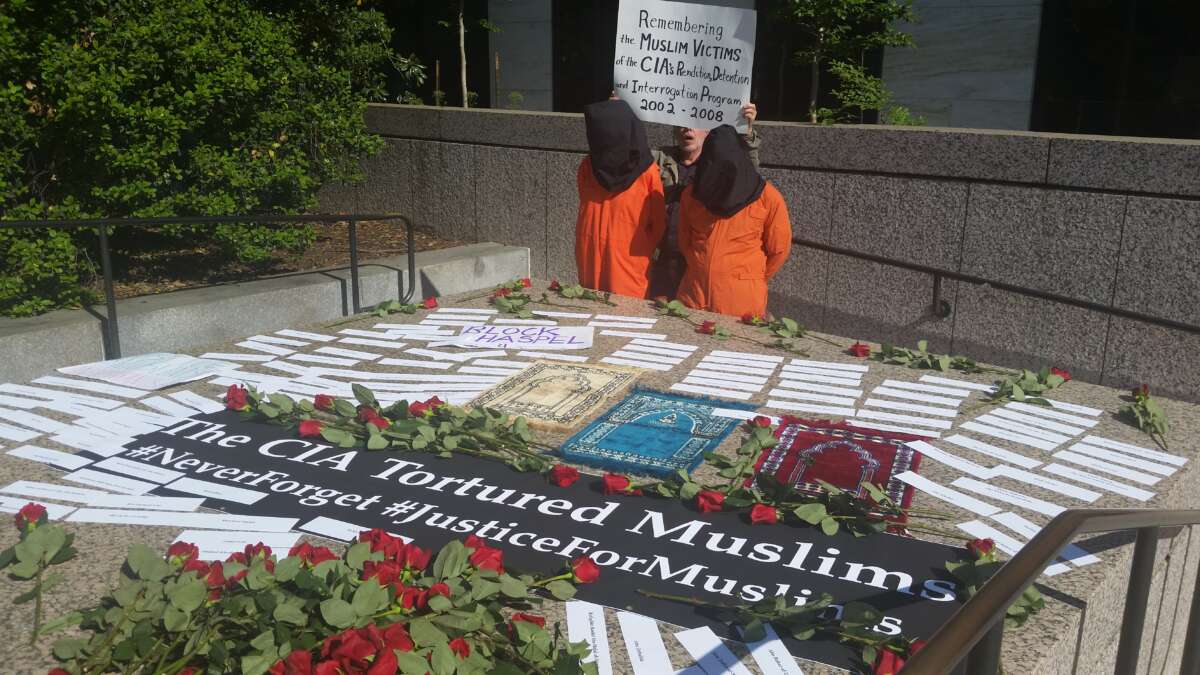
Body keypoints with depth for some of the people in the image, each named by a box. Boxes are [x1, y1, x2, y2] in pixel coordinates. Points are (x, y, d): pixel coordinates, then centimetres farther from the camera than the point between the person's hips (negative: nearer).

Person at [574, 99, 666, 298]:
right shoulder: (588, 166, 3)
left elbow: (658, 225, -1)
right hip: (589, 267, 4)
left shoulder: (647, 172, -9)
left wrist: (641, 252, 3)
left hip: (629, 272, -3)